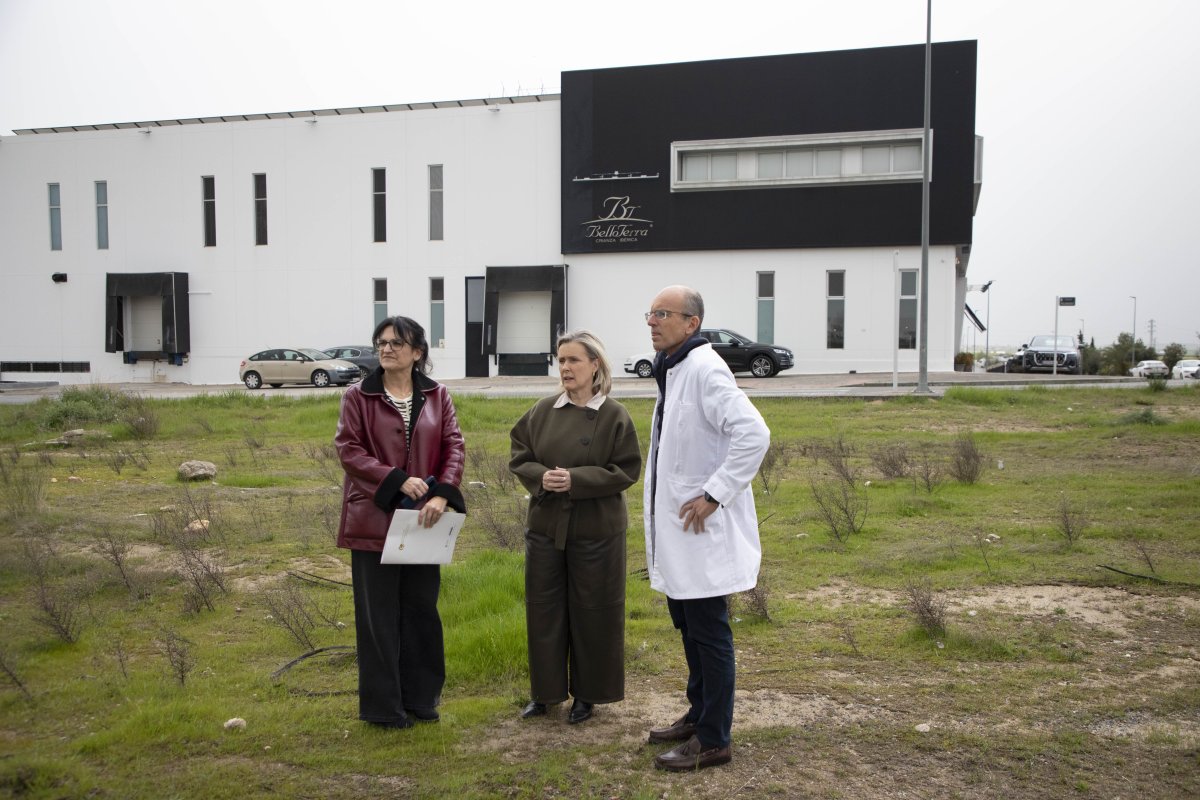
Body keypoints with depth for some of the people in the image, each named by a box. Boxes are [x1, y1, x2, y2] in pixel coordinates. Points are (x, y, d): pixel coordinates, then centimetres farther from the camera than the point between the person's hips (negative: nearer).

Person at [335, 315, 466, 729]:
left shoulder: (437, 396, 5)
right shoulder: (358, 396, -2)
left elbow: (454, 446, 0)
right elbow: (348, 449, -8)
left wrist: (441, 494, -16)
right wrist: (398, 480, -18)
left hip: (422, 520, 3)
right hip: (374, 519, -2)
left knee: (422, 609, 12)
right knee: (379, 614, 5)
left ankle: (421, 697, 28)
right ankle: (382, 705, 19)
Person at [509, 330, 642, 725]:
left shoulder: (614, 415, -8)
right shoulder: (543, 411, 3)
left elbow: (626, 470, -11)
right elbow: (519, 457, 7)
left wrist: (575, 479, -20)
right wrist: (541, 477, -14)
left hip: (596, 529, -4)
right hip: (545, 525, 4)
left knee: (592, 613, 7)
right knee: (544, 610, 11)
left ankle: (586, 693, 25)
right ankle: (545, 690, 28)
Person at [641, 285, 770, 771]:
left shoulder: (703, 369, -18)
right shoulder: (671, 370, 11)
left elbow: (753, 434, -29)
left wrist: (713, 495, -24)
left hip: (701, 530, -10)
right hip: (677, 531, 10)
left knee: (708, 634, 2)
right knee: (688, 626, 21)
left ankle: (713, 740, 15)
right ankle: (699, 714, 37)